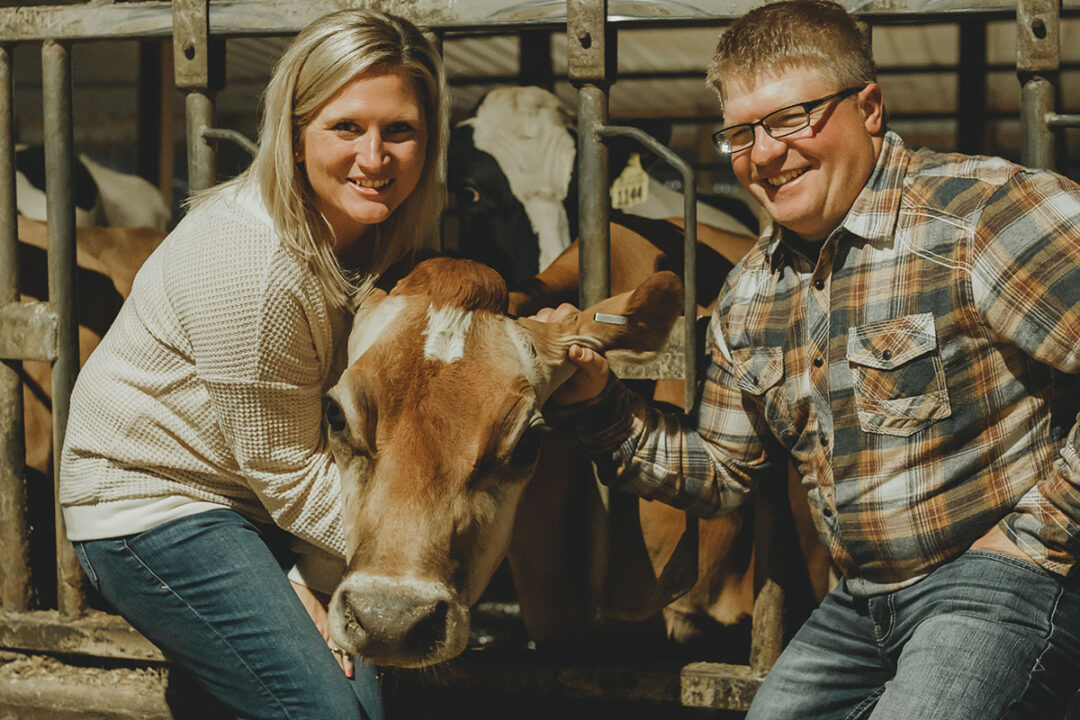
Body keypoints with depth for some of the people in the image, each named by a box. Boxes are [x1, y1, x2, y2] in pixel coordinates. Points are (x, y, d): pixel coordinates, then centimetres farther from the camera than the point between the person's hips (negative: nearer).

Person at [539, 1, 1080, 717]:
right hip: (863, 603, 7)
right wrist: (598, 405, 2)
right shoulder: (751, 294, 9)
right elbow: (721, 472, 16)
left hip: (1003, 579, -7)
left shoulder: (983, 210, -16)